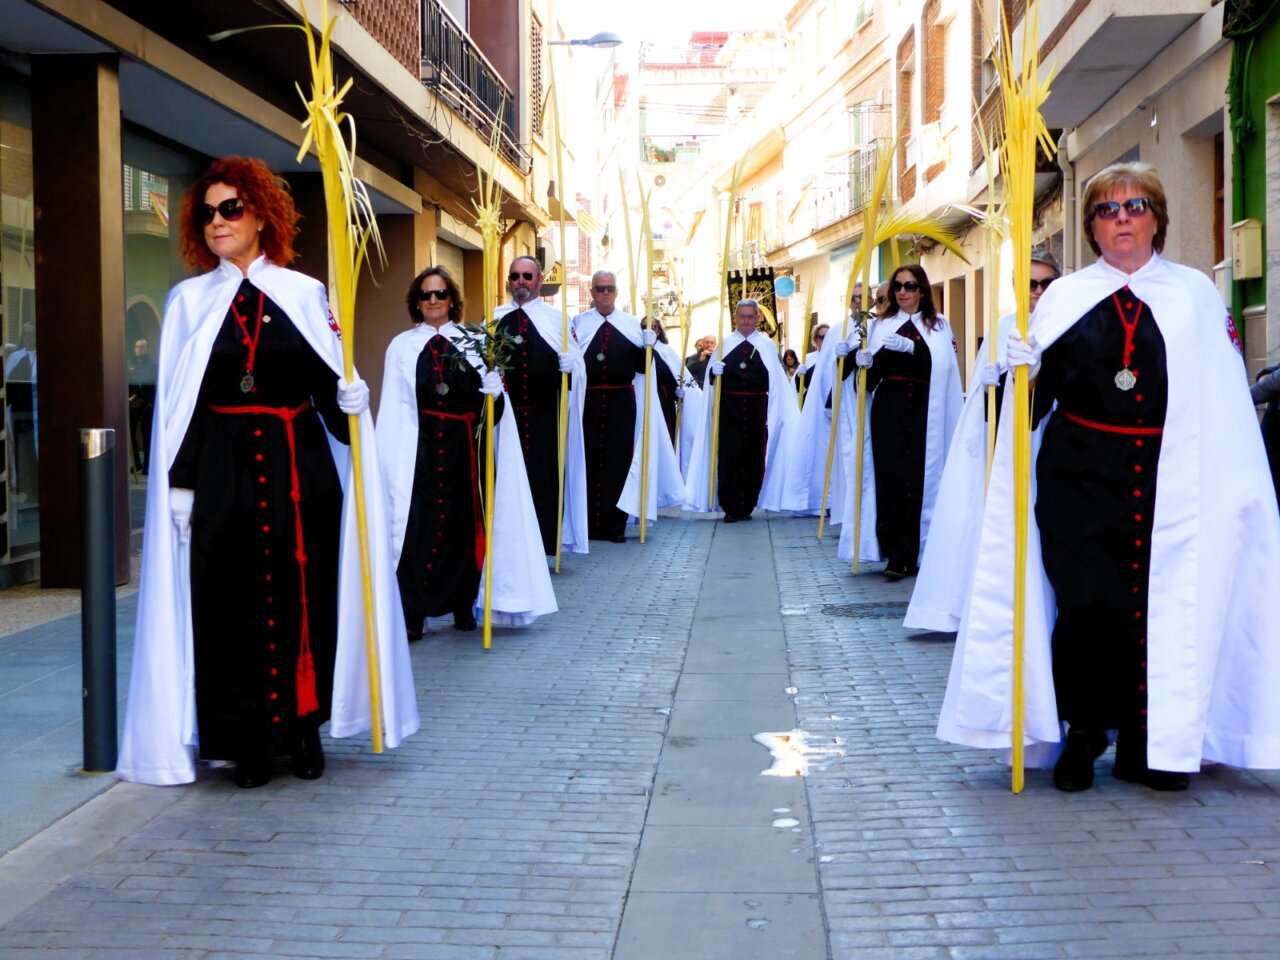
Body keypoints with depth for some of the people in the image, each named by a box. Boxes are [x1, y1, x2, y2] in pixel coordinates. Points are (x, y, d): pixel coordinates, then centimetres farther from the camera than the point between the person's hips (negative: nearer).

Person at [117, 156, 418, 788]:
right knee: (232, 603, -1)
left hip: (301, 468, 0)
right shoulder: (189, 300, 8)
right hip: (224, 471, 0)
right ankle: (249, 743, 7)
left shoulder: (305, 294, 8)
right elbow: (177, 403, 5)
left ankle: (304, 730, 14)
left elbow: (331, 381, 7)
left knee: (304, 597, 2)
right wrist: (179, 485, -1)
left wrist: (350, 397, -16)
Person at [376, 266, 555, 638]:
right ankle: (411, 614, -7)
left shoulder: (473, 342, 10)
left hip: (465, 448, 2)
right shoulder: (402, 346, 8)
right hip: (421, 449, -1)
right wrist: (395, 459, -5)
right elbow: (394, 409, 3)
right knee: (418, 526, -8)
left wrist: (492, 393, -19)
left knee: (464, 524, 6)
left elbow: (492, 394, 4)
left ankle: (463, 606, 18)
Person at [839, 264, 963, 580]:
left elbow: (945, 367, -7)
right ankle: (896, 555, -5)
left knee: (921, 479, -3)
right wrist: (866, 362, -12)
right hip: (888, 411, 1)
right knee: (890, 477, -7)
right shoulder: (881, 325, 15)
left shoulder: (939, 325, 11)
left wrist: (910, 347, -20)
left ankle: (915, 553, 5)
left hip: (924, 412, -1)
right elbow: (871, 377, 10)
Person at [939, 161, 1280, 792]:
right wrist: (1029, 370, -13)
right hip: (1079, 478, 0)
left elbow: (1223, 397, 4)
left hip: (1166, 480, 0)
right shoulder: (1064, 297, 11)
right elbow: (1038, 396, 9)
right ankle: (1083, 732, 11)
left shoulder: (1195, 295, 9)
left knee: (1159, 608, -1)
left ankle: (1144, 748, 15)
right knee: (1088, 604, -9)